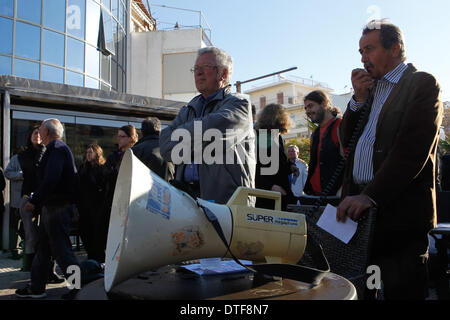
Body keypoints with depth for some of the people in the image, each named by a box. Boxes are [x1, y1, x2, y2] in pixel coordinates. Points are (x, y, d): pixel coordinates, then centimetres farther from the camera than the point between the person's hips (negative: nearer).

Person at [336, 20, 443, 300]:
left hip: (400, 211, -6)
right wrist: (359, 98, 4)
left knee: (401, 290, 1)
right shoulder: (370, 88, 20)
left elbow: (413, 150, -15)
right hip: (358, 204, 6)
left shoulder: (423, 84, -2)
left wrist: (370, 196, -21)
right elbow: (347, 139, 17)